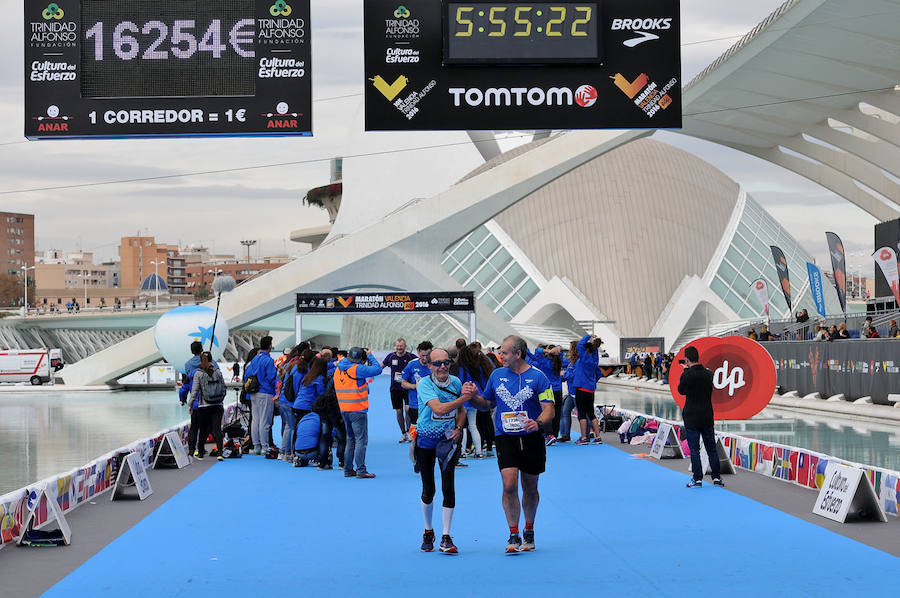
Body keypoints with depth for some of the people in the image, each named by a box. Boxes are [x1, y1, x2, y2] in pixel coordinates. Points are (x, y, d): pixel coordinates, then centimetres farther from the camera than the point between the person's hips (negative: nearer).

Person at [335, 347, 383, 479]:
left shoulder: (338, 369, 7)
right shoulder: (357, 369, -16)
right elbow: (377, 369, -16)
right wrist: (370, 356, -1)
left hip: (344, 409, 8)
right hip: (358, 410, -8)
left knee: (350, 439, 17)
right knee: (361, 439, -5)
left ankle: (348, 469, 18)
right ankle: (361, 471, -9)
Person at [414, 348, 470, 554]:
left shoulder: (455, 382, -1)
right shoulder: (424, 384, -16)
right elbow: (438, 408, -32)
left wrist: (458, 428, -2)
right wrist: (464, 398, -41)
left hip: (448, 440, 2)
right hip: (425, 441, -2)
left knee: (449, 488, -7)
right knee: (428, 489, 6)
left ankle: (446, 537, -1)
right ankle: (428, 532, 28)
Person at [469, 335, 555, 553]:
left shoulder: (537, 377, -4)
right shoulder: (497, 375, 7)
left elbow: (549, 409, -7)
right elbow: (487, 404, 18)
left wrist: (538, 423, -27)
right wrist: (473, 396, -2)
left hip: (531, 438, -1)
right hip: (505, 439, 1)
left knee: (530, 489, 10)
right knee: (509, 485, -15)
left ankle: (529, 532, 30)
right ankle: (513, 536, -8)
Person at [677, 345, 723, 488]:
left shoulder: (687, 375, -15)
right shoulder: (708, 374, -1)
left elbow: (681, 391, 2)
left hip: (691, 417, -4)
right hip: (707, 417, 4)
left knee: (694, 449, 1)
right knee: (711, 448, 11)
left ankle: (697, 479, 1)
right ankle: (716, 477, 14)